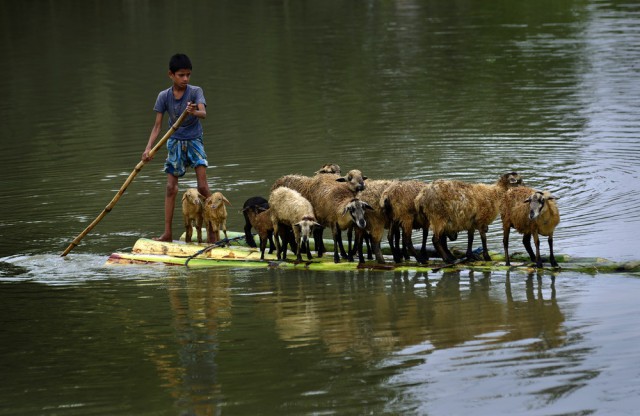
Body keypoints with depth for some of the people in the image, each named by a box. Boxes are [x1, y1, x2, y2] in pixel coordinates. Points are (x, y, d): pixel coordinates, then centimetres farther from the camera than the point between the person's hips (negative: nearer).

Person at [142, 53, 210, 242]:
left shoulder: (195, 92, -12)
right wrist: (148, 148, -19)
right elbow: (157, 125, -7)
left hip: (194, 141, -2)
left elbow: (203, 113, -29)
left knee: (202, 186, -10)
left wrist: (194, 112, -52)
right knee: (171, 188, 1)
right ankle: (167, 233, 5)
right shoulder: (164, 96, -7)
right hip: (175, 142, 2)